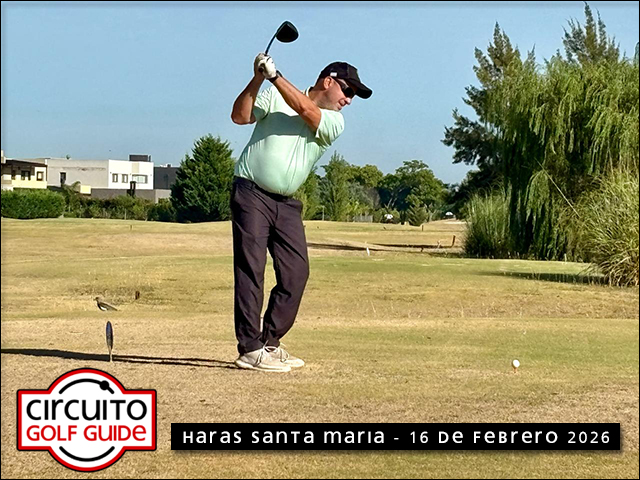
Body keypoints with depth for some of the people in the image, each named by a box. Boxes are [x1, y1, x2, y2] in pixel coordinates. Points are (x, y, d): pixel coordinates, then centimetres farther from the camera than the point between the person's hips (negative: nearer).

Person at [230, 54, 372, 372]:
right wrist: (257, 79, -22)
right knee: (251, 269, -10)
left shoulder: (335, 122, 7)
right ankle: (250, 349, -11)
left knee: (296, 271, 0)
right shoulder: (274, 95, 1)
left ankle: (269, 342, 12)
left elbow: (306, 111, -12)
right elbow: (240, 116, -11)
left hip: (287, 204, 5)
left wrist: (274, 75, -17)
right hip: (251, 193, -5)